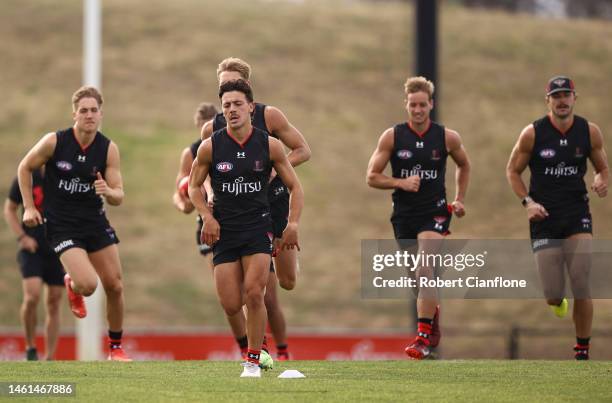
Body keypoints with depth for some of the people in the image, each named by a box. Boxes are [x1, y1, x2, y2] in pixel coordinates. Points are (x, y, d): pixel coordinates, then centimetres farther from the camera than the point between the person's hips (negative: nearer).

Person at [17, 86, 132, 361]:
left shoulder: (108, 149, -5)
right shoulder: (54, 142, -13)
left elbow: (118, 197, -2)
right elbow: (25, 168, 4)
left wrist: (108, 191, -26)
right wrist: (29, 206, 0)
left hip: (95, 222, 4)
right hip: (61, 225, -4)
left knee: (115, 286, 2)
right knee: (88, 284, -19)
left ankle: (116, 348, 20)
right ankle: (72, 286, 21)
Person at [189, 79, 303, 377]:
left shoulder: (269, 145, -4)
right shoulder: (211, 146, -4)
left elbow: (294, 187, 6)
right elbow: (194, 186, 8)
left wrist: (293, 224, -7)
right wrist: (208, 217, -8)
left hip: (258, 227, -1)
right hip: (224, 230, 1)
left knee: (254, 294, -18)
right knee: (231, 306, -4)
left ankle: (254, 361, -4)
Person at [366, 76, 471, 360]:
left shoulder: (447, 137, -2)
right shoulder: (392, 137, -4)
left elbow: (464, 166, 18)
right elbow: (372, 177, -2)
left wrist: (459, 199, 10)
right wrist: (401, 182, -17)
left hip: (435, 212, -2)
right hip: (404, 215, 2)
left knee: (425, 271, -21)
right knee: (421, 276, 14)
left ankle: (423, 338, -22)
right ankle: (433, 315, 44)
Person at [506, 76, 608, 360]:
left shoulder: (590, 132, 1)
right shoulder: (532, 134, -5)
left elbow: (603, 168, 14)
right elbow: (513, 171, 5)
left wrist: (601, 182, -10)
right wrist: (527, 202, -9)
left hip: (577, 214, 1)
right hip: (544, 217, -1)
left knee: (581, 286, -13)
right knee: (553, 294, -3)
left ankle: (582, 350, 0)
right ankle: (557, 302, 37)